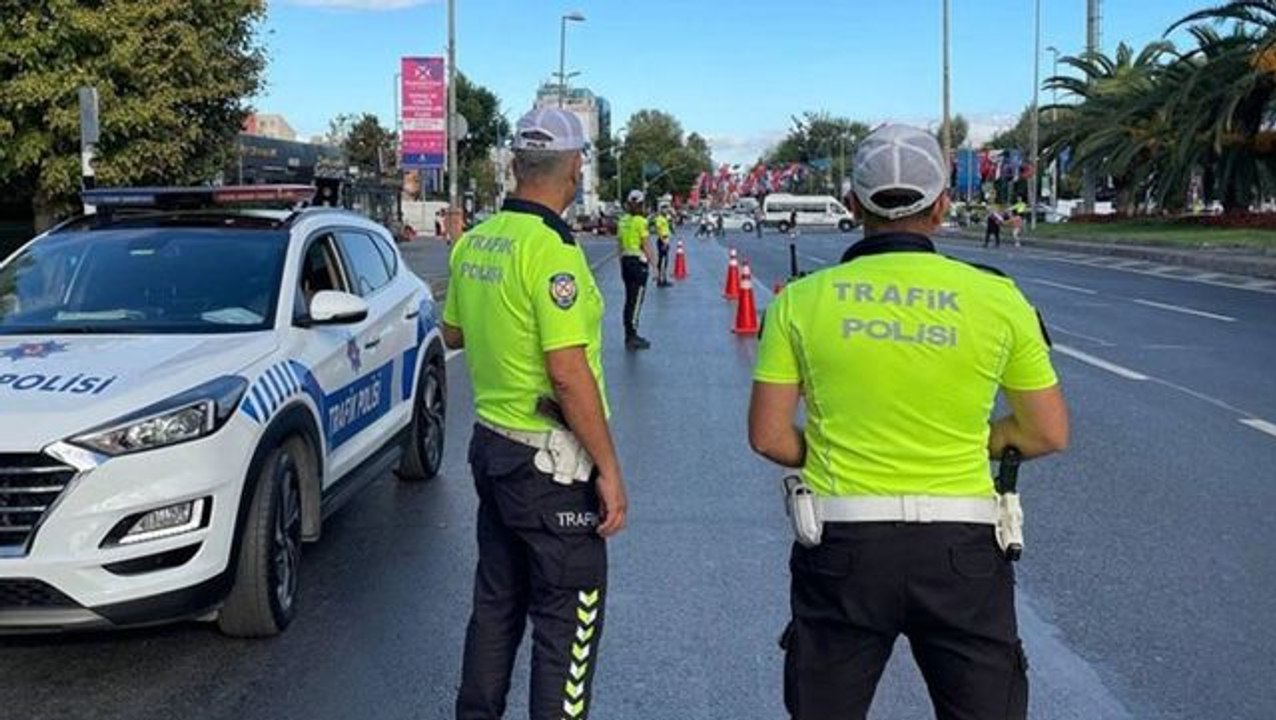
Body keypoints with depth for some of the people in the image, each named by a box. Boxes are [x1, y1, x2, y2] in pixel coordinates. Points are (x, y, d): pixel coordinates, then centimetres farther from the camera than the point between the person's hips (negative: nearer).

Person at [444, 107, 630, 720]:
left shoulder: (473, 243, 4)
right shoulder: (551, 250, -21)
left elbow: (453, 333, 18)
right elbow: (568, 374, -23)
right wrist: (608, 467, -18)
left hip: (492, 442, 8)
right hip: (550, 462, -8)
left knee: (496, 600, 21)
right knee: (568, 618, 3)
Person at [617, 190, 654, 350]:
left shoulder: (623, 221, 8)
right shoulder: (640, 221, -12)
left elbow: (620, 243, 12)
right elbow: (646, 245, -14)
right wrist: (653, 264, -10)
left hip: (626, 260, 7)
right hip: (639, 261, -7)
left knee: (629, 299, 14)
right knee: (636, 300, -4)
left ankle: (629, 335, 20)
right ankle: (632, 337, -3)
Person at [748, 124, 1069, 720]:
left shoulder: (802, 300, -3)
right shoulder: (998, 298, -3)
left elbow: (769, 436, -2)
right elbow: (1049, 434, 5)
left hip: (842, 544, 1)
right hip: (961, 546, 0)